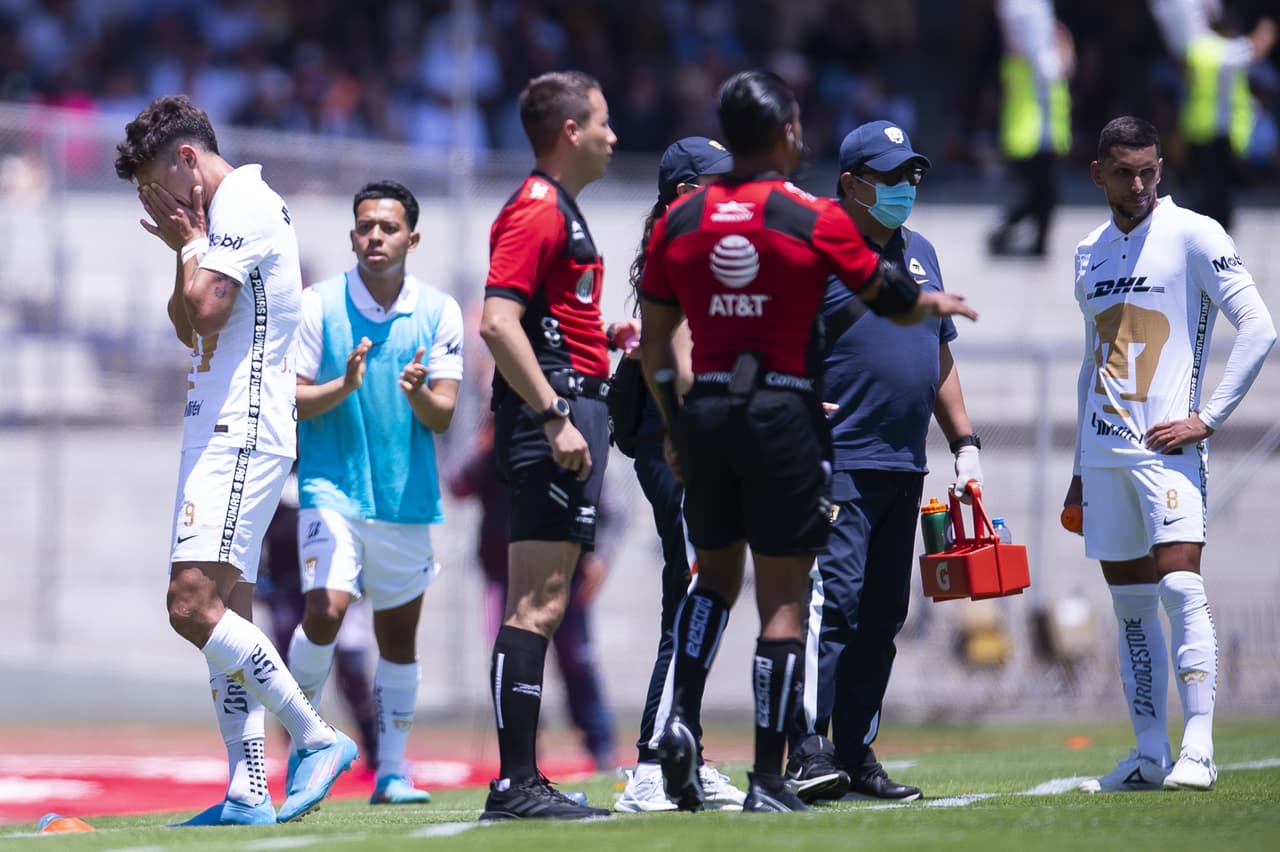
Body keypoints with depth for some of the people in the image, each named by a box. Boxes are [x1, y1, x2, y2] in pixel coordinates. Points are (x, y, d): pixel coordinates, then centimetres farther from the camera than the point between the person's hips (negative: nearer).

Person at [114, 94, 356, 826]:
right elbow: (189, 327, 29)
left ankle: (318, 738, -15)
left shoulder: (245, 207, -11)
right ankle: (250, 793, 4)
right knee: (226, 616, 6)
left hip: (240, 437, -11)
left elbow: (207, 310, -21)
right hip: (219, 435, 11)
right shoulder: (230, 212, 20)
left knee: (194, 606, -18)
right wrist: (185, 248, 15)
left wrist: (192, 242, -5)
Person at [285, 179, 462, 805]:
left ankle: (392, 772, 17)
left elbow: (443, 415, -2)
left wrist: (417, 394, -24)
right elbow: (290, 401, -3)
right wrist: (344, 385, -21)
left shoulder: (439, 312, 2)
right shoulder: (317, 304, -3)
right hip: (332, 488, -3)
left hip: (407, 495, 3)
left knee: (399, 635, 8)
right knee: (325, 609, -20)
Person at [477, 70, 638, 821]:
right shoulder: (538, 210, -10)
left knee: (542, 606, 9)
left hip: (569, 413, 11)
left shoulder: (561, 211, 22)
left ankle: (523, 783, 10)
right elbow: (499, 323, -20)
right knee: (537, 604, -13)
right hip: (557, 408, -11)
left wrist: (604, 338, 18)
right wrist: (555, 416, -23)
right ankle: (516, 783, -15)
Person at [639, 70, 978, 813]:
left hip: (705, 412, 4)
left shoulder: (679, 221, 4)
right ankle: (768, 777, -2)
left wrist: (673, 427, 22)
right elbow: (890, 299, 7)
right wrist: (935, 303, 29)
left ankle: (683, 717, 1)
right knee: (784, 600, 0)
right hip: (784, 412, -4)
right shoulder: (815, 220, -7)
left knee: (716, 576, 22)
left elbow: (654, 347, 9)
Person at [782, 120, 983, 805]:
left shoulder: (919, 253, 19)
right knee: (832, 601, -15)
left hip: (904, 467, 8)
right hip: (838, 463, -8)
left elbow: (939, 359, 25)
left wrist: (964, 444, 19)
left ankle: (856, 754, 12)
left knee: (881, 617, 7)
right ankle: (809, 752, -17)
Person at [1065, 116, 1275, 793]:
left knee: (1180, 588, -16)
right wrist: (1080, 470, 21)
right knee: (1130, 606, 6)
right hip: (1105, 451, 6)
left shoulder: (1192, 236, -3)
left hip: (1168, 446, -6)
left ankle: (1197, 750, -17)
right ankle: (1149, 755, 9)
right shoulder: (1090, 254, 16)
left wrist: (1207, 418, -13)